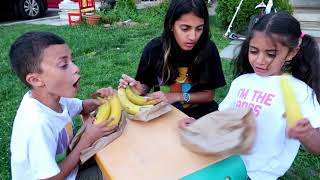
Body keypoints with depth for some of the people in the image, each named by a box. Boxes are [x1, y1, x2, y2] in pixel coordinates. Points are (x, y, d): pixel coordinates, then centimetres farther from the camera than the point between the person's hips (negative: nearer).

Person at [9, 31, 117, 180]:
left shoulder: (55, 96, -13)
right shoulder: (38, 125, -36)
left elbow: (83, 107, 7)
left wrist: (97, 101, -15)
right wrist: (87, 139, -22)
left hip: (66, 164, 6)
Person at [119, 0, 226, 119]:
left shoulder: (208, 49, -14)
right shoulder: (154, 49, -13)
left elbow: (209, 94, -5)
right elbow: (146, 84, 2)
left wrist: (177, 97, -18)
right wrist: (140, 90, -21)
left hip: (200, 112, 1)